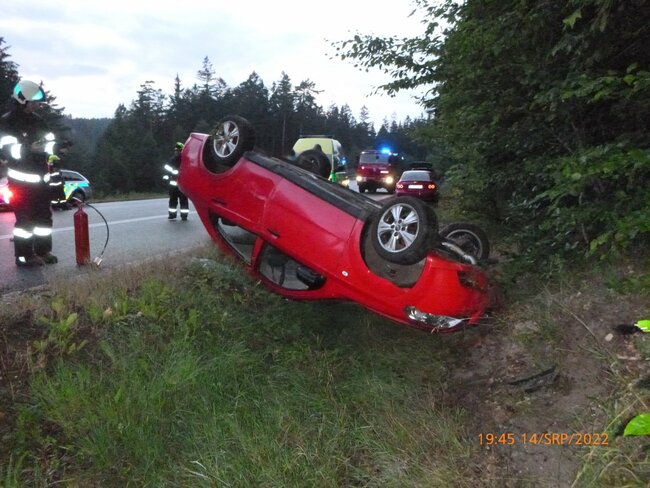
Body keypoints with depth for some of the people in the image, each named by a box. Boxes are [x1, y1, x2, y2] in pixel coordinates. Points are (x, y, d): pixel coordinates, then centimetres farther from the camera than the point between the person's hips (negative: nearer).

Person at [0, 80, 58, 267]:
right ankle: (24, 255, 3)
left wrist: (49, 145, -4)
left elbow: (49, 141, 19)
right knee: (25, 218, -5)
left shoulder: (37, 120, 13)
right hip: (21, 179, -7)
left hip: (40, 177, 7)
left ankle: (43, 250, 20)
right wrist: (29, 148, -25)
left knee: (44, 216, 10)